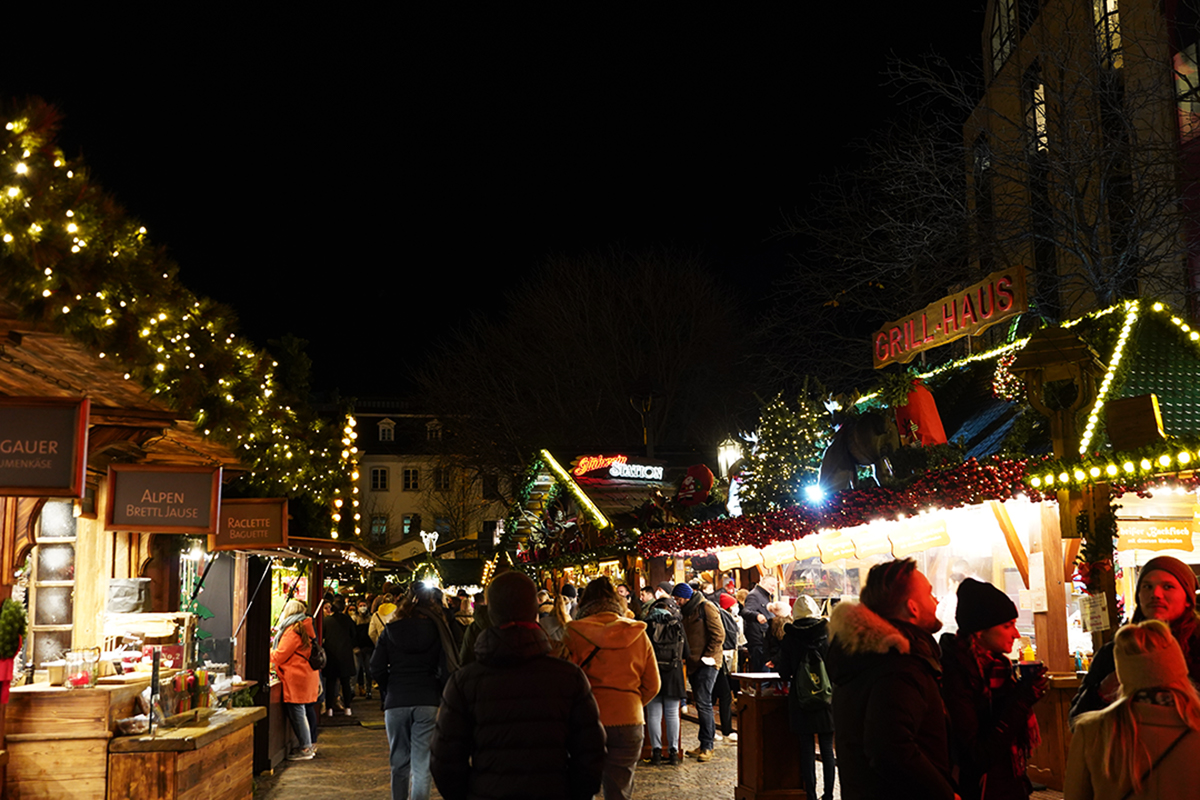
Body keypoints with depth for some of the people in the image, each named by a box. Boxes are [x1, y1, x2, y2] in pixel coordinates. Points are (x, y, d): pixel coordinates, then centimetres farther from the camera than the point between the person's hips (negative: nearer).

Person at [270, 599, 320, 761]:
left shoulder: (293, 630, -14)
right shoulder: (305, 628, 16)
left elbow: (280, 656, -12)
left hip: (297, 677, -10)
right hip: (309, 674, 10)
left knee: (296, 712, -6)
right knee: (308, 709, 14)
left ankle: (305, 748, -5)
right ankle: (312, 744, 22)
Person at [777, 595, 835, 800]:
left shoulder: (789, 637, -7)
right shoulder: (828, 633, -5)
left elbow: (784, 671, -4)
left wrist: (777, 666, 17)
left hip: (801, 700, -1)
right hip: (827, 698, 1)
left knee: (806, 748, 7)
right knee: (827, 749, 10)